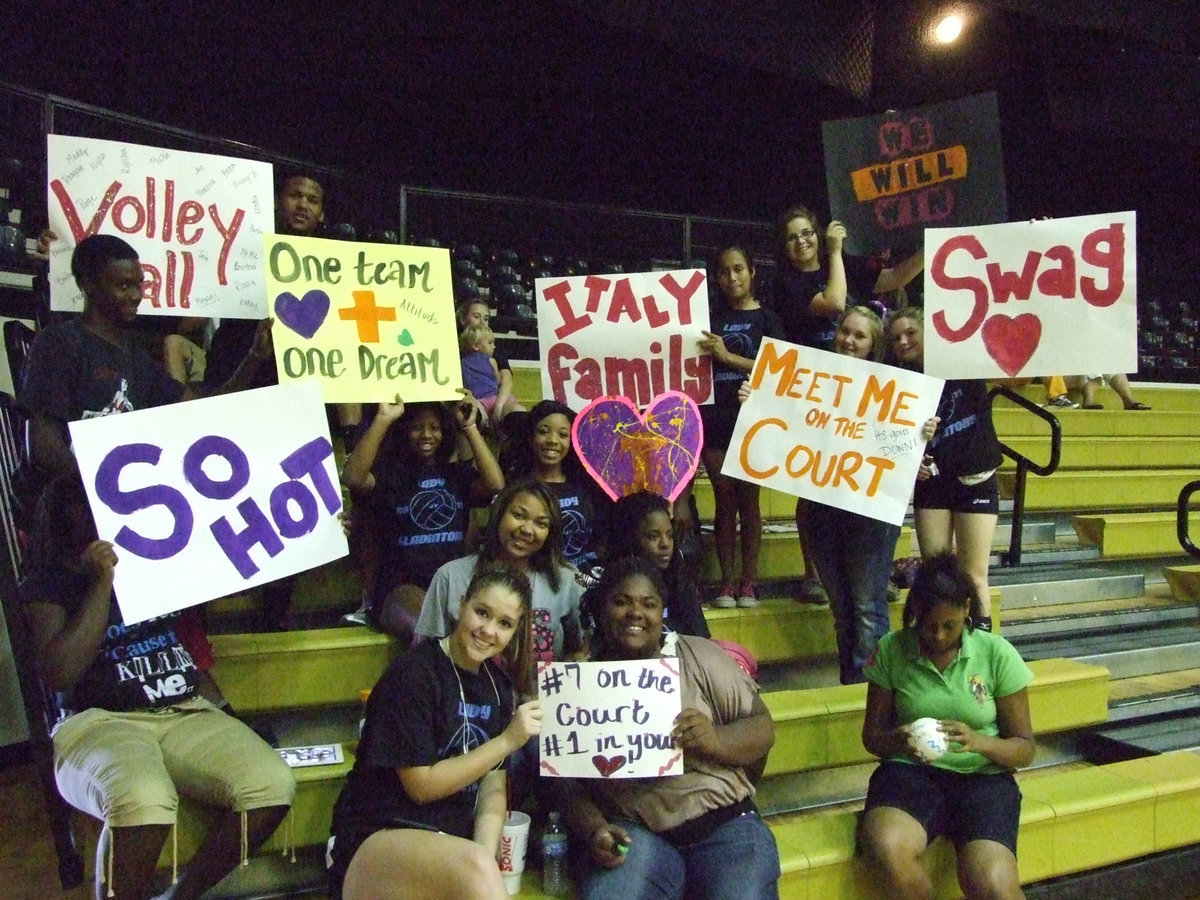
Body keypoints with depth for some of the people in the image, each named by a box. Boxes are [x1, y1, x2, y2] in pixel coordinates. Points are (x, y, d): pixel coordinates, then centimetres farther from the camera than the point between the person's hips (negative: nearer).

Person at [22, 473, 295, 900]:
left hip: (188, 713, 4)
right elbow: (58, 675, -8)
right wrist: (102, 583, -10)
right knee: (143, 798, -39)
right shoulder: (48, 584, 8)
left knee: (272, 783, -23)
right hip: (101, 722, -4)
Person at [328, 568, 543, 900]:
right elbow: (422, 785, -13)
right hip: (376, 839, -5)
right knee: (475, 867, -32)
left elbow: (493, 787, 4)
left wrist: (484, 859, -13)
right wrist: (507, 741, -14)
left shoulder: (498, 685, 8)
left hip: (449, 843, 5)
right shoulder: (413, 674, -12)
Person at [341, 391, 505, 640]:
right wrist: (383, 419, -16)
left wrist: (470, 427, -4)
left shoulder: (458, 474, 16)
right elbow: (352, 478, -17)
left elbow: (496, 486, -5)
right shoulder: (388, 474, 7)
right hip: (401, 587, -3)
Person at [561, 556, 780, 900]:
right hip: (633, 831, 0)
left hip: (723, 824, 0)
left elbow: (762, 729, 3)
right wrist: (594, 832, -12)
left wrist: (715, 740, -17)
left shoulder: (700, 657, 4)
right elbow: (570, 784, 7)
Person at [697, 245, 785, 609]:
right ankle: (726, 582, 7)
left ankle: (749, 582, 7)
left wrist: (726, 356, -15)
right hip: (715, 418, 2)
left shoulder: (767, 319, 7)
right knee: (724, 501, 2)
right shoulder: (711, 318, 14)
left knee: (748, 500, 1)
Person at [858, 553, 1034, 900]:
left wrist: (979, 742, -20)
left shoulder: (997, 654, -2)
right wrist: (896, 741, -18)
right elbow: (871, 734, 7)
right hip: (910, 771, 1)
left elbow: (1025, 748, 2)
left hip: (983, 775, 0)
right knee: (885, 849, -32)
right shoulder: (891, 650, -1)